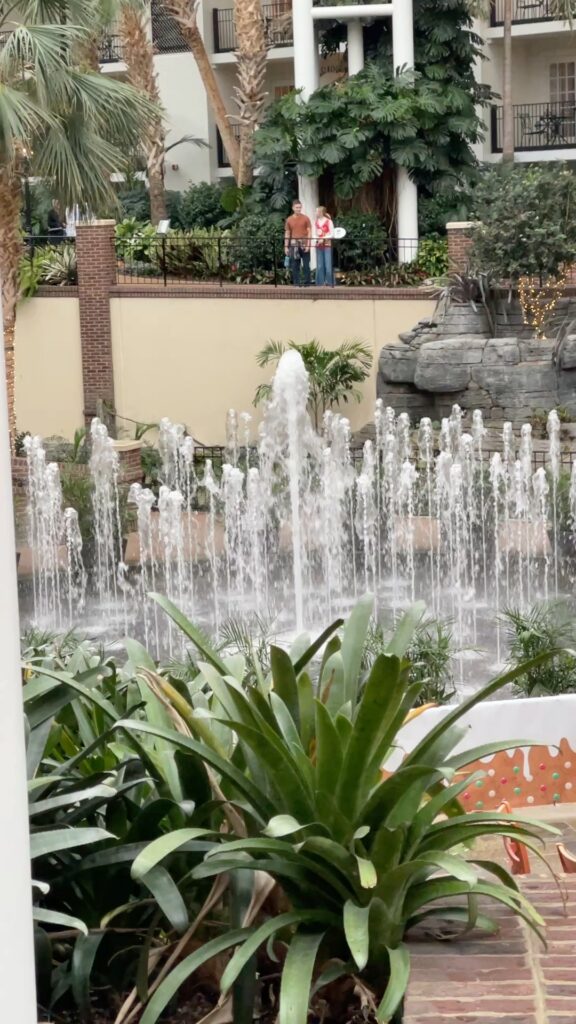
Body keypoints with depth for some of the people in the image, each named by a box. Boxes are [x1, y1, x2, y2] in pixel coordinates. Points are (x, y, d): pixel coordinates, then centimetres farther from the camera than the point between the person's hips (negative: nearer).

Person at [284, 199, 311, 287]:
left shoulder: (305, 218, 2)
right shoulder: (289, 220, 7)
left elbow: (309, 232, 0)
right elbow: (287, 234, 10)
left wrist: (308, 244, -9)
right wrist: (286, 246, 4)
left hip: (304, 245, -2)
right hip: (294, 245, 2)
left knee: (306, 265, 0)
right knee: (295, 265, 2)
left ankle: (307, 283, 5)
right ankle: (297, 284, 7)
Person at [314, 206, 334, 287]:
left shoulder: (328, 221, -7)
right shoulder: (316, 222, 9)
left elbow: (332, 234, -9)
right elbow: (315, 234, 13)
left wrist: (323, 239, -17)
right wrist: (317, 239, -7)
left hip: (327, 245, -5)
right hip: (319, 245, 5)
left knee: (328, 265, -5)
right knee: (319, 266, 6)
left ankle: (330, 283, 1)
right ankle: (320, 283, 12)